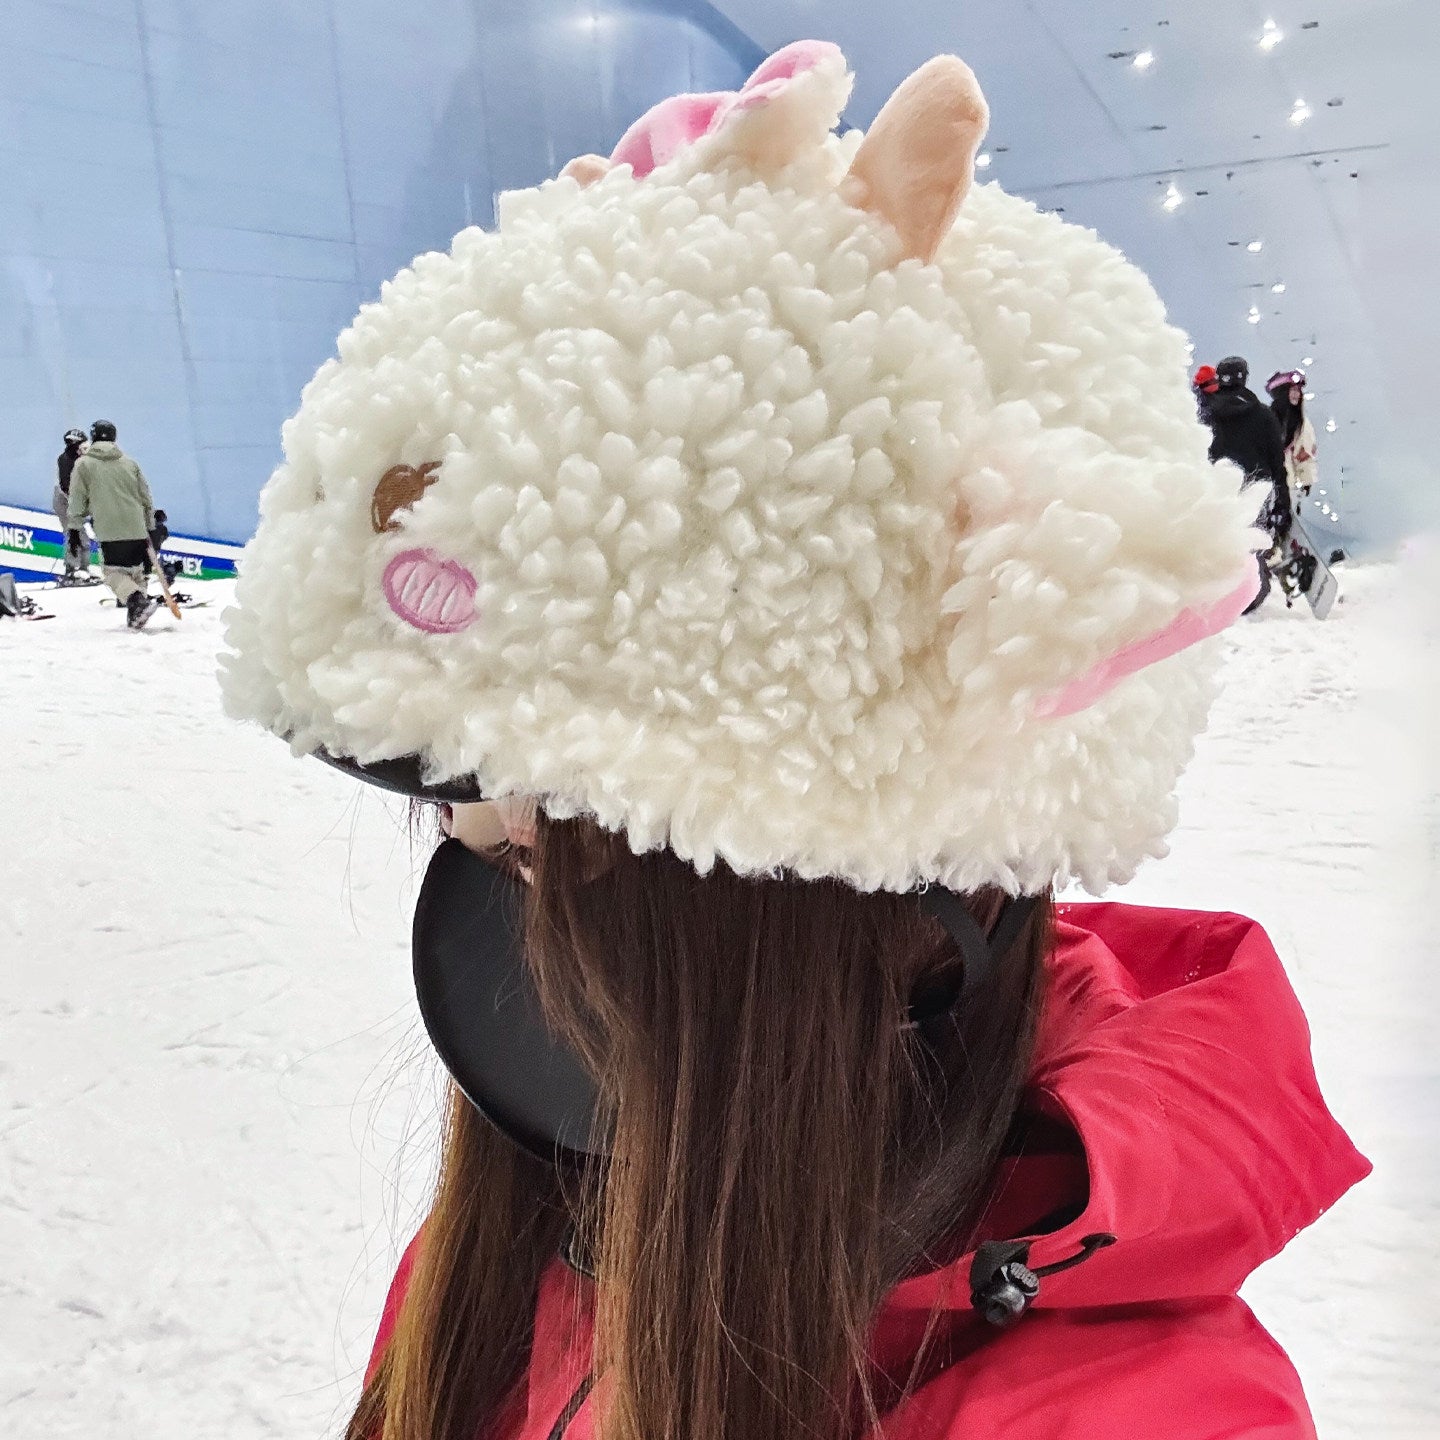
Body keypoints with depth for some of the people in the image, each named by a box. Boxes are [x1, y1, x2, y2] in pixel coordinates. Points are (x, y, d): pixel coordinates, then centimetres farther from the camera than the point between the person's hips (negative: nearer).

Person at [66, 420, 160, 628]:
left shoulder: (83, 464, 5)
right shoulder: (129, 462, 14)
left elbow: (77, 500, 3)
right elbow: (146, 498, 15)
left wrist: (74, 527, 11)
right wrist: (150, 527, 22)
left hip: (109, 531, -4)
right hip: (137, 529, 4)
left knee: (113, 571, 1)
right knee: (135, 570, 12)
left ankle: (138, 601, -23)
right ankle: (137, 615, 6)